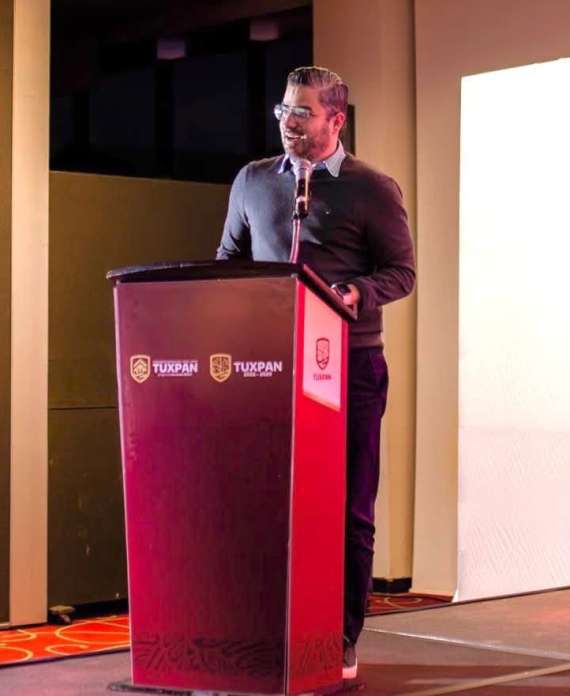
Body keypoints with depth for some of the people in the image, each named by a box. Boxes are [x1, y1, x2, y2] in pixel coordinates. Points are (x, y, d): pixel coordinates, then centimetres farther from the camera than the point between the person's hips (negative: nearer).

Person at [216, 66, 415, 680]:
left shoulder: (372, 189, 2)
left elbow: (401, 271, 1)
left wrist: (357, 293, -19)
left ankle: (341, 642, 9)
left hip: (349, 362, -3)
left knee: (349, 506, 0)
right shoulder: (253, 180, 13)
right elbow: (227, 260, 21)